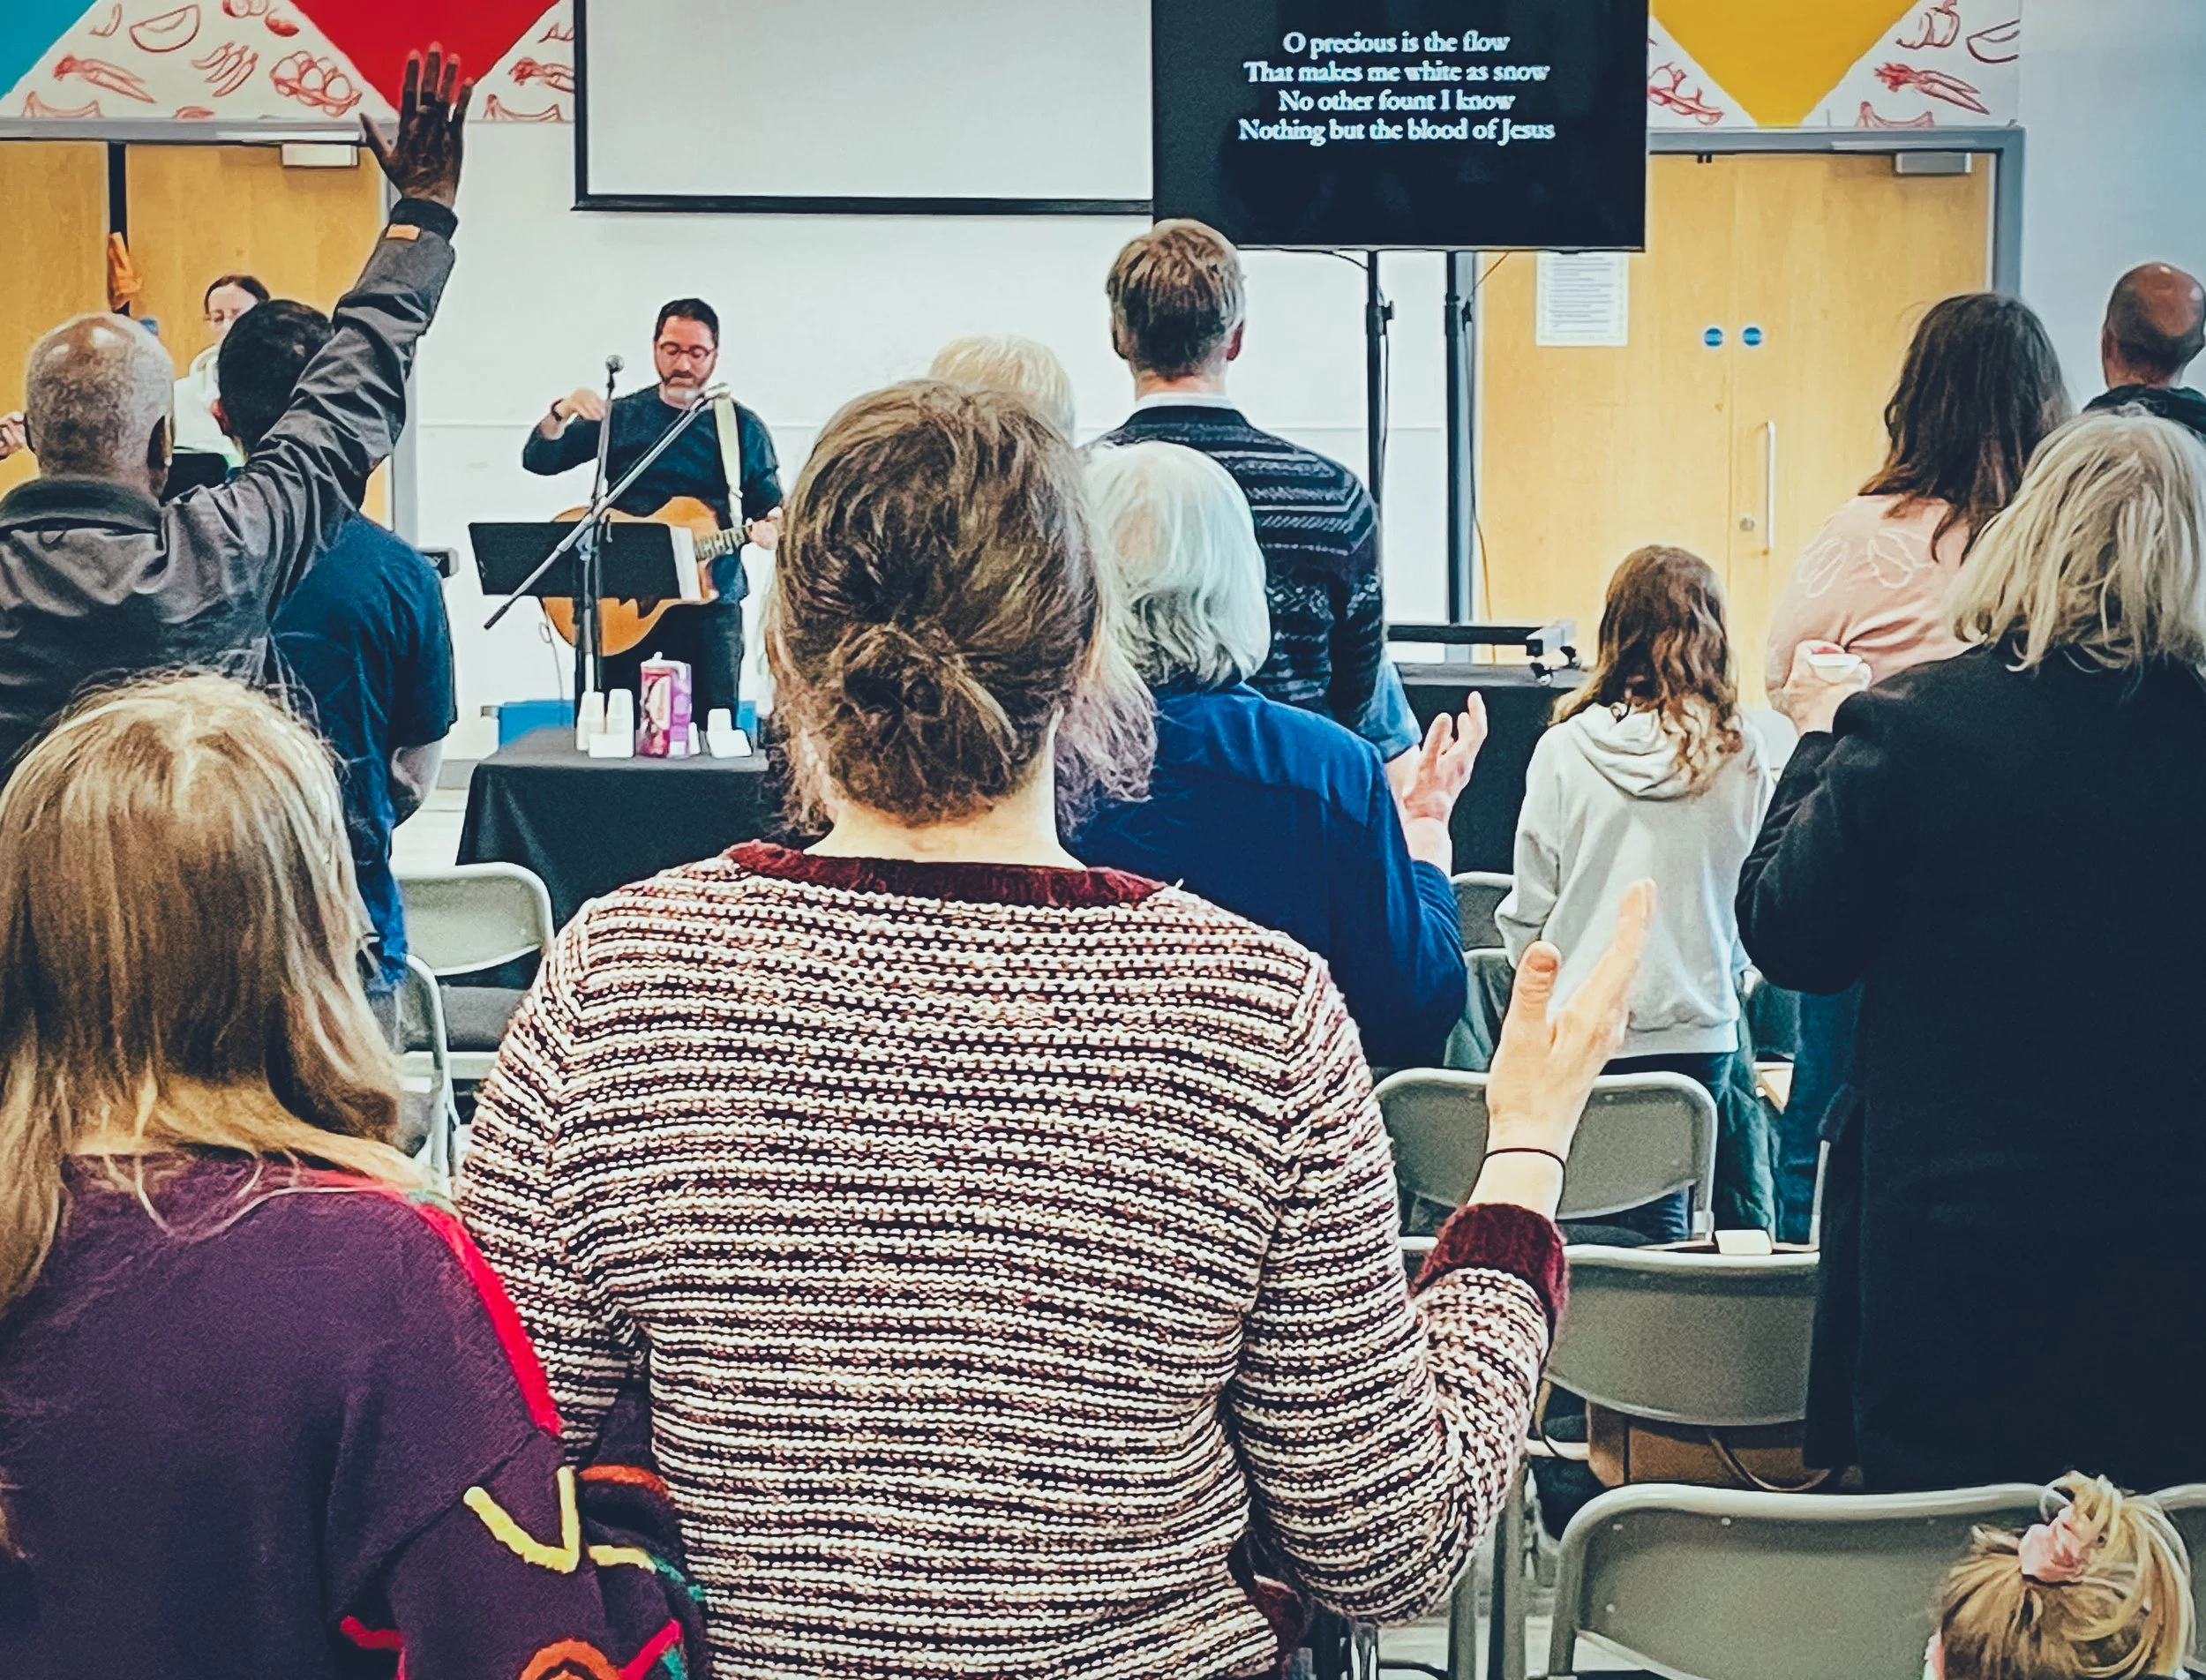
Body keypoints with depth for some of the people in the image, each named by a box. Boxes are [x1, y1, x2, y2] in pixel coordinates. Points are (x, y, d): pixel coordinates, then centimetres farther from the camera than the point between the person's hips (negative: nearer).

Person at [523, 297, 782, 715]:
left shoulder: (745, 429, 7)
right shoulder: (619, 417, 6)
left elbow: (770, 509, 11)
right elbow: (538, 460, 2)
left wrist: (768, 528, -13)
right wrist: (561, 414, -18)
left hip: (709, 601, 0)